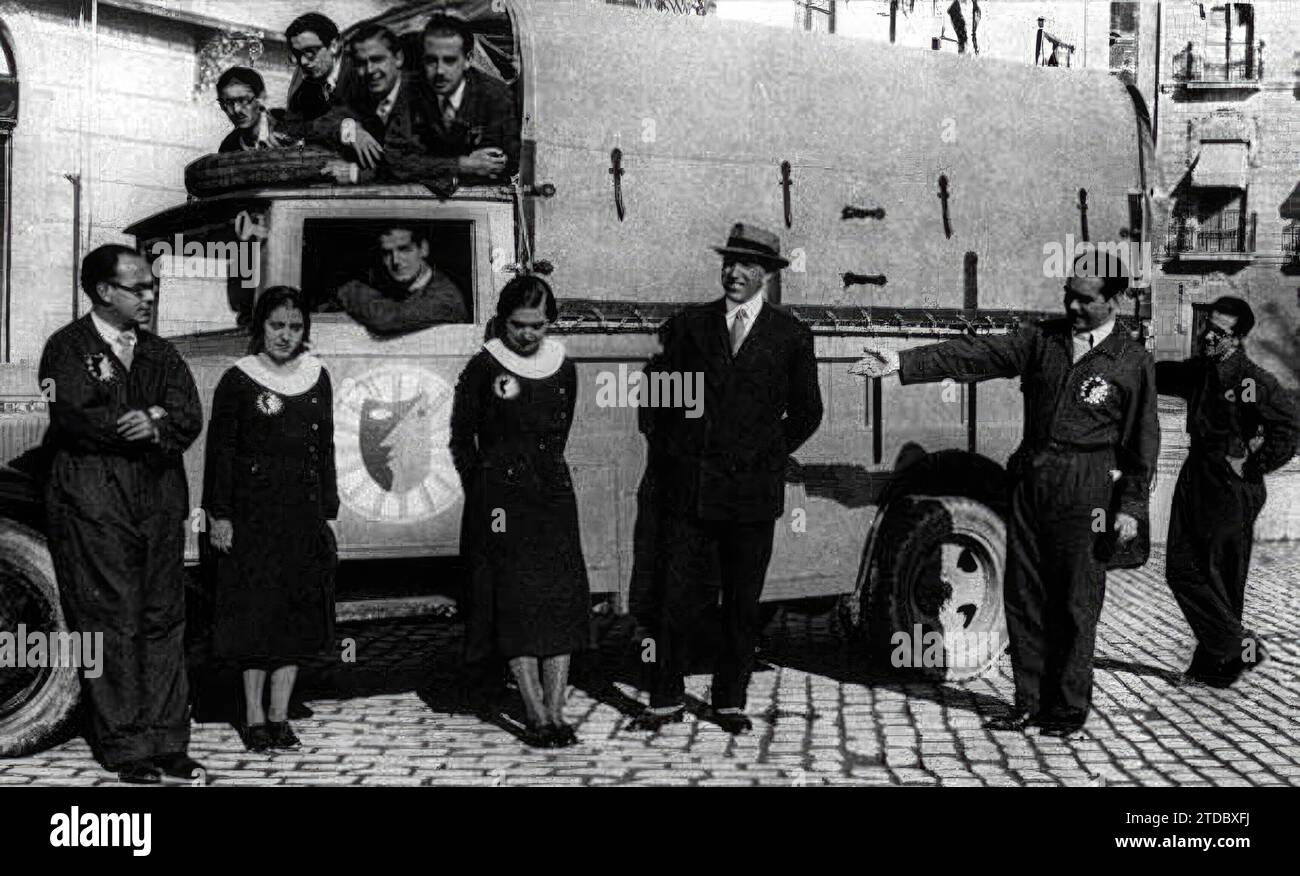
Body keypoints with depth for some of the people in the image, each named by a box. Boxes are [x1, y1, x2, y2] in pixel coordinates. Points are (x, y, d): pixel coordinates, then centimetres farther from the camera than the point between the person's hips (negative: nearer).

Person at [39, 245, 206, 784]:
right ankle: (126, 750, 5)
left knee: (164, 624, 5)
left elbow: (190, 420, 4)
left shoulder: (161, 353, 17)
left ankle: (167, 745, 11)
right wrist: (144, 421, -8)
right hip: (93, 509, -5)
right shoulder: (68, 348, 1)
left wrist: (154, 426, -17)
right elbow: (72, 420, -14)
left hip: (160, 507, 5)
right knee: (111, 628, -2)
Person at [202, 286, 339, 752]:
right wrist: (219, 515, -8)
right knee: (254, 613, 0)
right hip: (252, 513, -4)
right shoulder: (238, 380, -3)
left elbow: (325, 448, 12)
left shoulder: (317, 378, 9)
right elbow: (220, 451, -3)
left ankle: (280, 714, 14)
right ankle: (254, 717, 9)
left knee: (299, 613, 5)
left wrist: (326, 511, 9)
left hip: (304, 513, 4)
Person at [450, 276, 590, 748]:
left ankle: (555, 712, 1)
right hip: (501, 494, -4)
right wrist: (485, 491, 2)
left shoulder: (563, 368, 7)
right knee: (516, 600, -6)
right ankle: (537, 715, -5)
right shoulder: (483, 369, -3)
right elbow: (461, 439, 2)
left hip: (553, 493, 4)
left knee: (562, 598, -3)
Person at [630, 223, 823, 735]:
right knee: (675, 597, 1)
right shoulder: (688, 326, 6)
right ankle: (666, 701, 13)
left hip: (752, 489, 0)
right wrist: (671, 452, 7)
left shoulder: (790, 337, 5)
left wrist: (767, 457, 9)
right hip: (687, 487, 0)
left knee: (743, 602, 8)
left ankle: (730, 702, 20)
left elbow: (806, 412, 12)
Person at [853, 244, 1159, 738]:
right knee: (1023, 598, 7)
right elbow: (975, 356, 0)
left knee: (1074, 605, 1)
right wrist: (904, 363, -11)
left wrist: (1131, 506, -3)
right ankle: (1029, 703, 19)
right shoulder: (1043, 340, 8)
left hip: (1085, 493, -4)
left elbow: (1143, 440, 2)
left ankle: (1068, 710, 15)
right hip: (1030, 483, 4)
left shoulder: (1133, 361, 0)